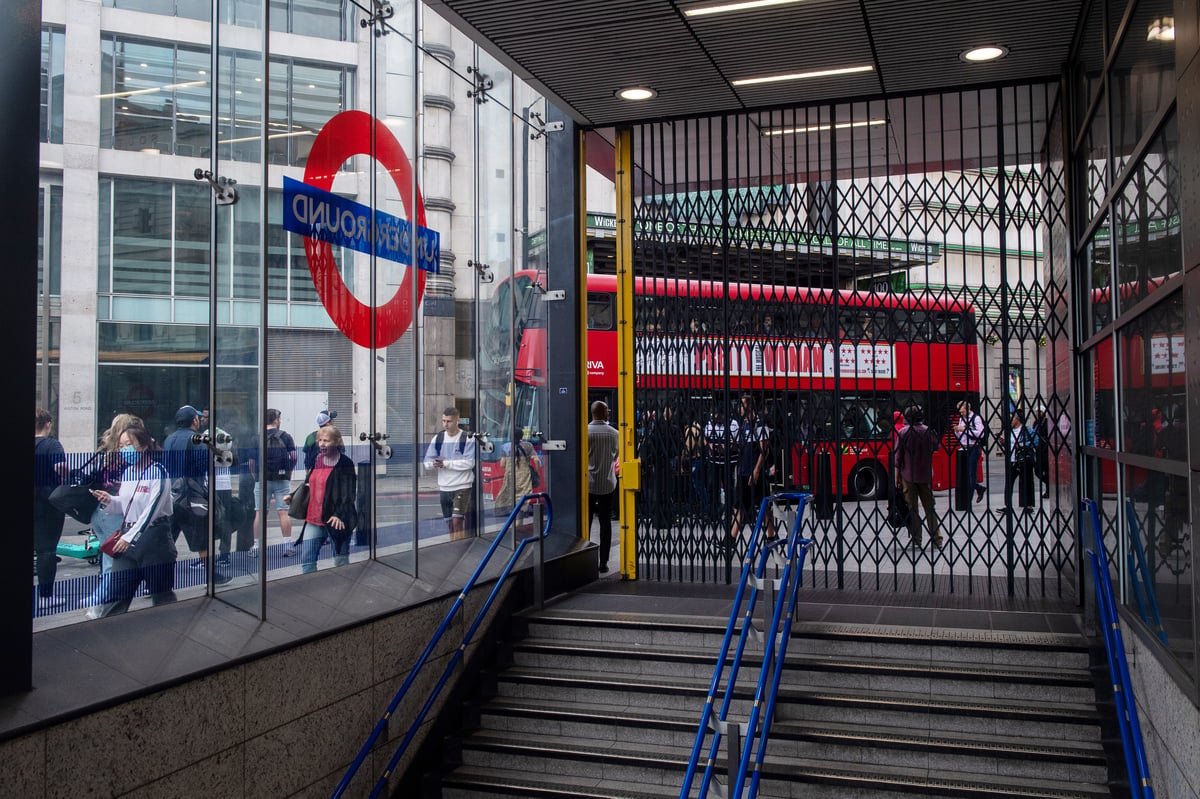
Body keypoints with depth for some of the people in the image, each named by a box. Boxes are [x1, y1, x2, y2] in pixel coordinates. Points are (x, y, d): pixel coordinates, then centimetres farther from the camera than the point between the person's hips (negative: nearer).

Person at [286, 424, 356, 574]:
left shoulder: (345, 464, -10)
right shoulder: (316, 461, 10)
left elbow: (349, 494, -15)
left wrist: (340, 515, -26)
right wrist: (292, 496, 7)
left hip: (336, 521, -6)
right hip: (314, 520, 6)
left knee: (341, 562, 7)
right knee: (306, 560, 5)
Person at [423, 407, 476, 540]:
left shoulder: (468, 438, -7)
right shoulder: (437, 438, 6)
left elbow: (469, 463, -16)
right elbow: (427, 461, 6)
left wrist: (445, 463, -17)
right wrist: (434, 464, -17)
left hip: (462, 486, -5)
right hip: (444, 487, 5)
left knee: (457, 520, -12)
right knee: (449, 522, 11)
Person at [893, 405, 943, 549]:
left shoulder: (903, 433, -7)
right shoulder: (929, 432, -2)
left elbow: (898, 455, -6)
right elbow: (936, 448, 13)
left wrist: (897, 474, 1)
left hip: (908, 475, -2)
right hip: (926, 474, 2)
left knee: (912, 508, 4)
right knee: (929, 507, 10)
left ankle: (916, 540, 4)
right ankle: (937, 538, 8)